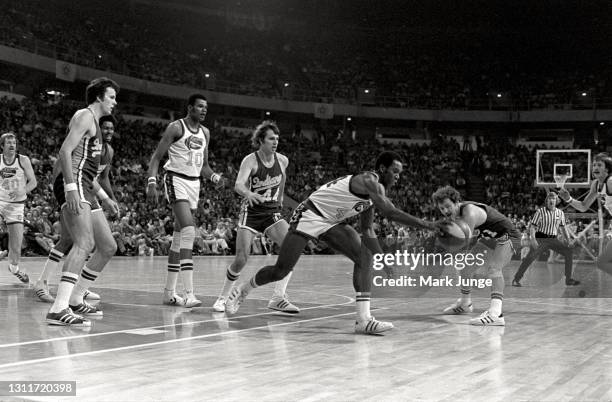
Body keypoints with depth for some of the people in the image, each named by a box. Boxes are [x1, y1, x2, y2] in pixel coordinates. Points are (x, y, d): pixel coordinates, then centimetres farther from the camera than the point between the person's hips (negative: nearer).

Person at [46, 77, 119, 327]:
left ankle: (75, 300, 20)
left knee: (108, 247, 12)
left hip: (84, 189, 10)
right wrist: (71, 189, -27)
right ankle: (58, 310, -33)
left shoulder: (94, 122, 27)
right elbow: (65, 151, -16)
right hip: (74, 185, -10)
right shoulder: (85, 116, -3)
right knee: (84, 244, -25)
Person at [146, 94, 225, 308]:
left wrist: (215, 177, -2)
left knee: (180, 237, 10)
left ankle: (169, 292, 18)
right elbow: (156, 157, -7)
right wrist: (152, 183, -19)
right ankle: (188, 293, -27)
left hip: (194, 183, 8)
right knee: (188, 230, -23)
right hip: (176, 180, -7)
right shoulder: (176, 127, -8)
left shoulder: (205, 133, 12)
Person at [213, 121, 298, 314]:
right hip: (251, 213, -4)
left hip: (272, 213, 4)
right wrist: (249, 193, -51)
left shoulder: (283, 160, 0)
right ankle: (222, 298, 12)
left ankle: (278, 298, -11)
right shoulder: (250, 160, -14)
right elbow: (238, 185, -30)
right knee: (241, 259, -11)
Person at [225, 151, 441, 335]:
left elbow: (367, 231, 14)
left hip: (332, 222, 9)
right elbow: (391, 212, -34)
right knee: (280, 271, -3)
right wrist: (425, 224, -30)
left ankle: (364, 319, -19)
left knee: (365, 257, -12)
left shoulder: (373, 191, 7)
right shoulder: (369, 181, -22)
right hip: (309, 215, -9)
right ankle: (242, 290, 27)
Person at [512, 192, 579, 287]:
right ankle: (516, 279, -12)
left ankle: (568, 279, 4)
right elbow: (532, 226, -7)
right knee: (530, 258, -19)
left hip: (553, 240, 4)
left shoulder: (560, 213, 7)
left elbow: (563, 228, 18)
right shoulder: (540, 212, -5)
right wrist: (533, 239, -21)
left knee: (569, 252, -7)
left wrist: (568, 240, 7)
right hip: (541, 239, -4)